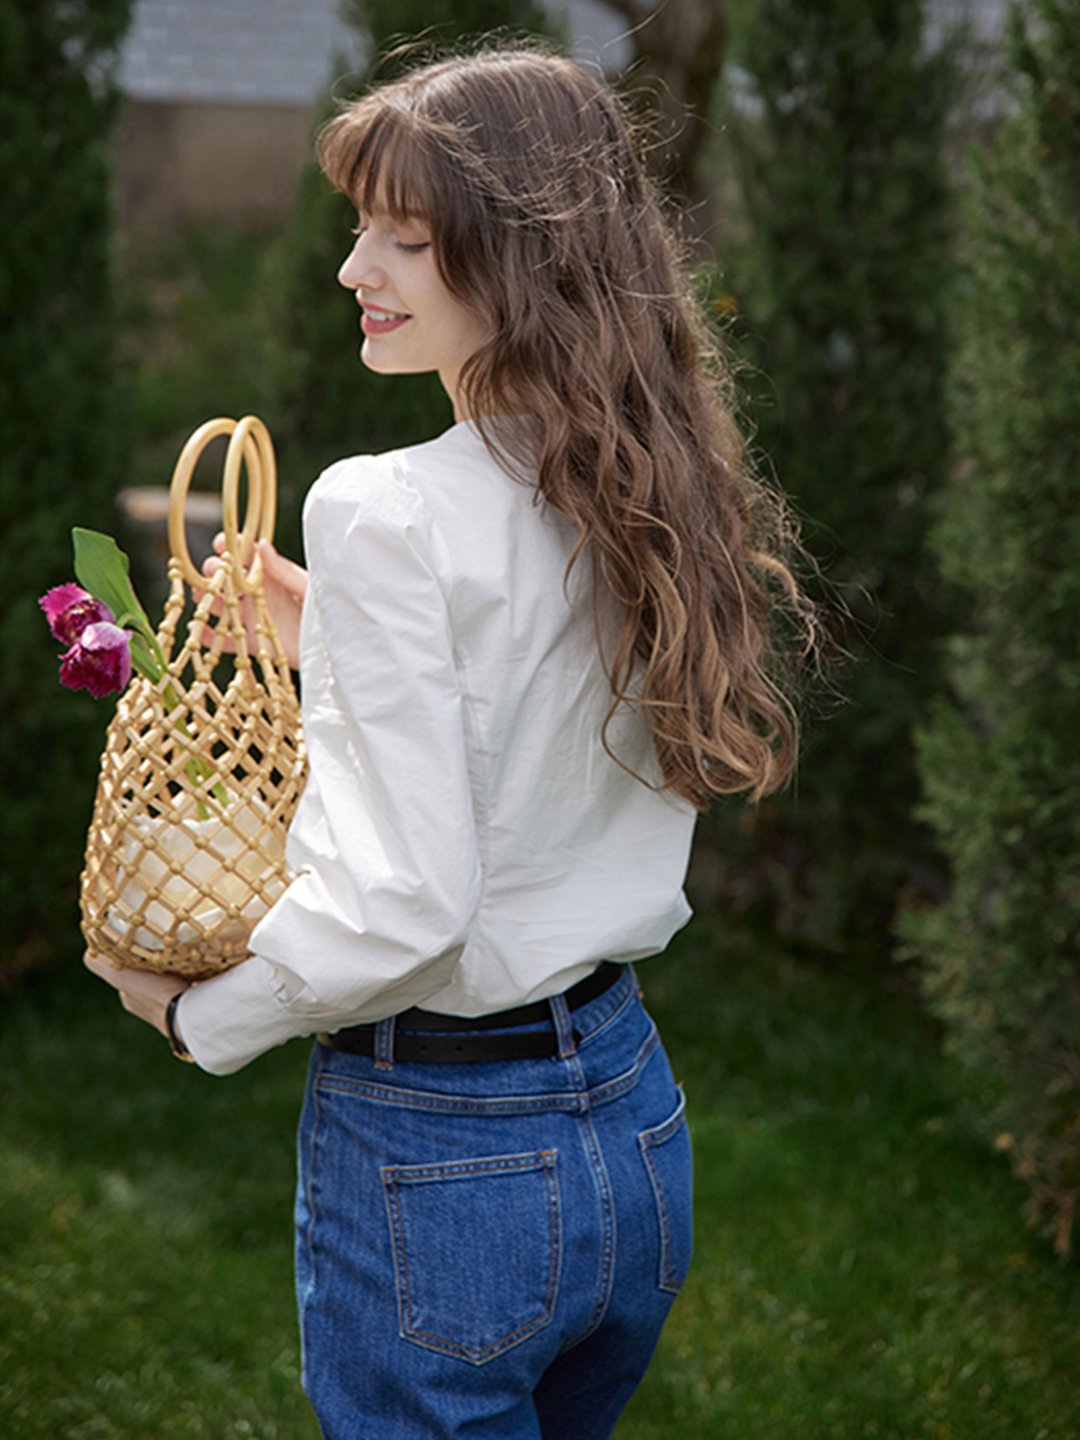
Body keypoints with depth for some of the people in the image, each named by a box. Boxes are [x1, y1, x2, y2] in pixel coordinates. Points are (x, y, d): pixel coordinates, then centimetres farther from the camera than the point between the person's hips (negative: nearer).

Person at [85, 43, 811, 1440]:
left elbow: (402, 905, -23)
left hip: (437, 1154, -7)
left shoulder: (389, 514, -20)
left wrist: (194, 1012, -6)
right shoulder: (661, 501, 2)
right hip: (635, 1123, 8)